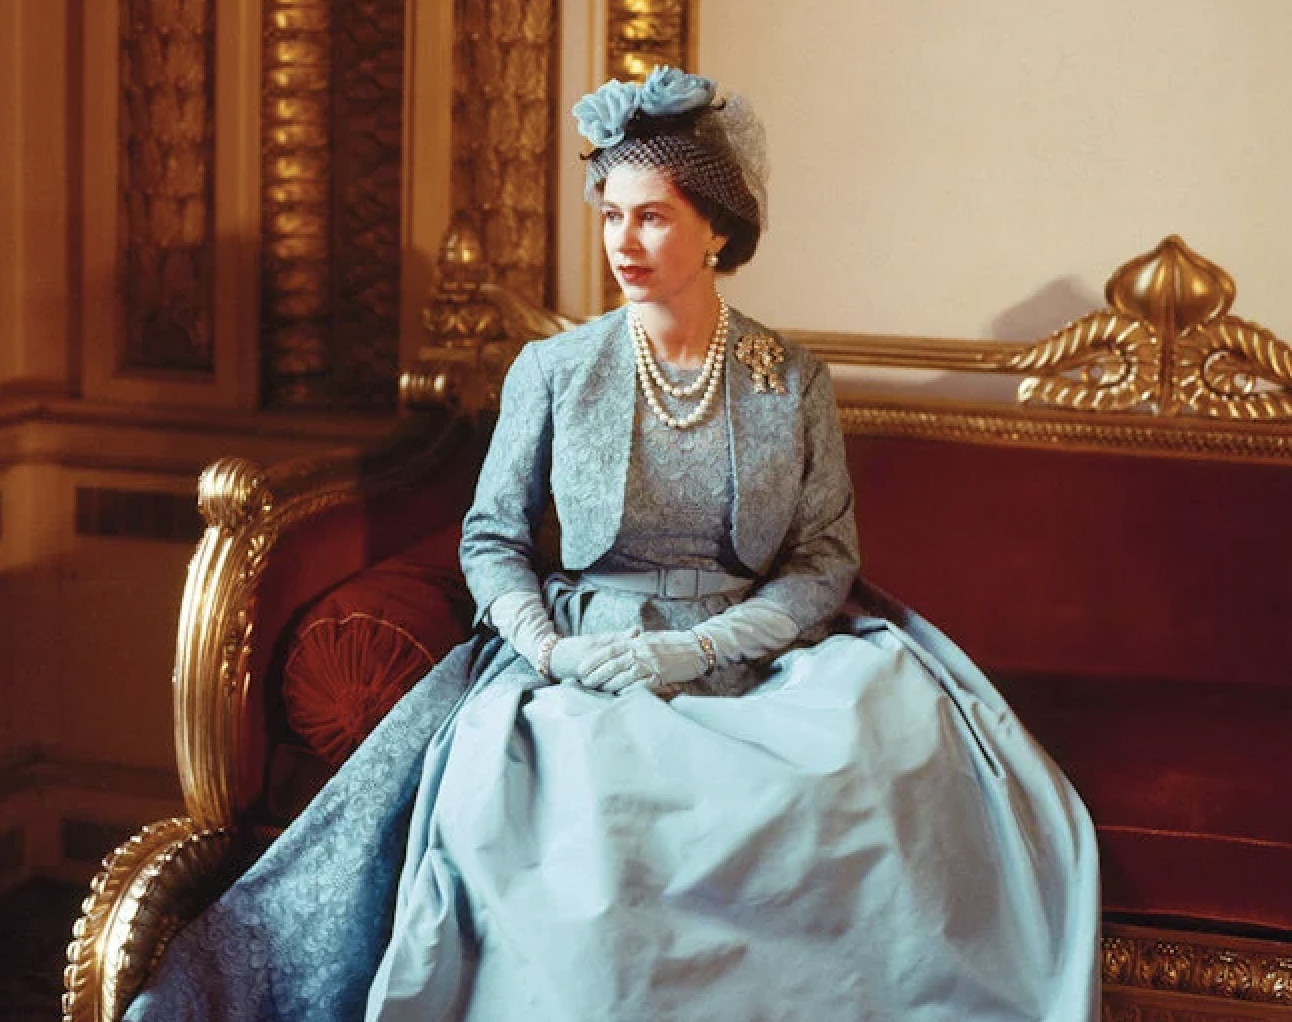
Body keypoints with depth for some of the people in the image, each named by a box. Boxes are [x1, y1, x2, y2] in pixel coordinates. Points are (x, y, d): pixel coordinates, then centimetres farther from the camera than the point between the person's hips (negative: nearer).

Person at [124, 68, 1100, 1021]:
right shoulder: (553, 369, 5)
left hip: (748, 661, 1)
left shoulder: (791, 378, 6)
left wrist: (694, 649, -11)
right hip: (579, 656, 0)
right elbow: (492, 539, 9)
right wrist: (549, 647, -11)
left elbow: (828, 559, 2)